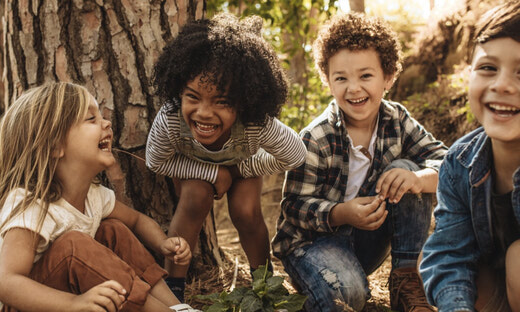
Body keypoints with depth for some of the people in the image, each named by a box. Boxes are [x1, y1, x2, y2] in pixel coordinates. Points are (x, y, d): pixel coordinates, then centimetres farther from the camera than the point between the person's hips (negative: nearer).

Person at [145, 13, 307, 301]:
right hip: (193, 166, 0)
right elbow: (156, 162, -22)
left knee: (246, 211, -19)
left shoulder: (259, 125, -44)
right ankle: (173, 286, -12)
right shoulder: (168, 121, -44)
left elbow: (295, 156, -24)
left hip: (242, 162, 1)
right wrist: (213, 173, -29)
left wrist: (241, 169, -18)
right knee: (195, 198, -27)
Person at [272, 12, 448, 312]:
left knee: (405, 169, -16)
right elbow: (295, 207, -16)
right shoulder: (315, 140, -18)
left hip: (367, 239, 6)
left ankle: (406, 278, -11)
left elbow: (445, 161, -11)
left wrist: (418, 178, -34)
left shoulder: (397, 120, -5)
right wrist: (342, 213, -35)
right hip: (313, 238, -6)